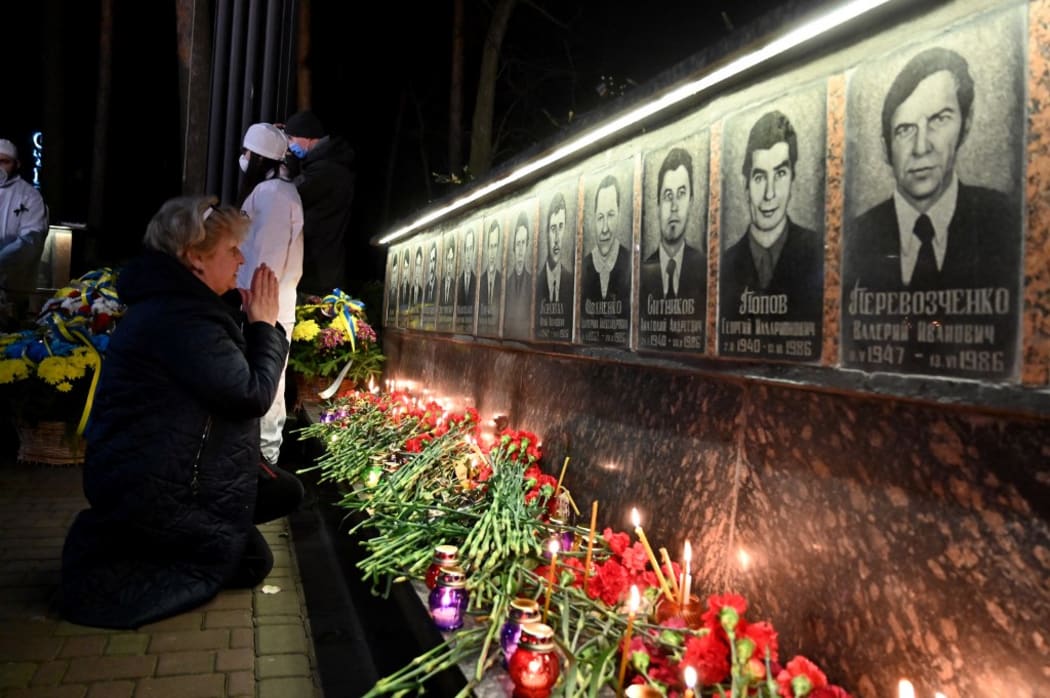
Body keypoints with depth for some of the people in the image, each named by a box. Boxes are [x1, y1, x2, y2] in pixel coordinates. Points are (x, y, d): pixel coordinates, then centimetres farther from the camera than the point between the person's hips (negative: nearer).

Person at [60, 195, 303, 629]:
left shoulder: (181, 304, 9)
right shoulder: (179, 317, -25)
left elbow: (235, 378, 14)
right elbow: (252, 394, -24)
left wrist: (253, 322, 1)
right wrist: (265, 325, -12)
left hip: (153, 472, 10)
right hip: (144, 486, -10)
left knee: (286, 493, 13)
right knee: (250, 562, 0)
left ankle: (131, 538, 13)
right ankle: (100, 564, 0)